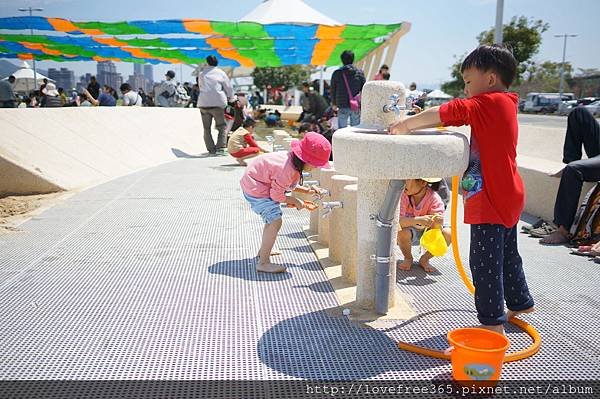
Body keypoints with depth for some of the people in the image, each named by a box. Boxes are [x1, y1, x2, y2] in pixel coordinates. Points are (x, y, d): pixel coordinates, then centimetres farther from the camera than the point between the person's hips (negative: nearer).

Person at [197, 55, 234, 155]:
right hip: (217, 103, -2)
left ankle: (211, 150, 6)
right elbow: (228, 87, 8)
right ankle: (220, 148, -8)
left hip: (203, 103, 2)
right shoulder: (221, 73, 3)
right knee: (221, 127, 5)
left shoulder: (201, 74, 9)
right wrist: (231, 98, 25)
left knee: (207, 128, 10)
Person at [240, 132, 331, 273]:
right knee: (275, 221, -19)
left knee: (272, 218, 28)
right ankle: (263, 263, -14)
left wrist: (308, 190, -2)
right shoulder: (287, 169, -33)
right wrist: (295, 201, -10)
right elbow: (277, 195, -23)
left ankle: (264, 250, 47)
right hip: (255, 188, -11)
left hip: (255, 181, 11)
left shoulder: (293, 160, -3)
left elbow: (289, 185, 10)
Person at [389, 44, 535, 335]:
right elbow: (449, 119, 15)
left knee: (485, 262, -2)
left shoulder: (490, 103, -15)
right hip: (508, 196, 10)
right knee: (506, 255, 24)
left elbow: (444, 113, -20)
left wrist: (405, 124, -10)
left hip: (491, 199, -10)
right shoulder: (505, 105, 15)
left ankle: (493, 323, 6)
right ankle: (520, 302, 40)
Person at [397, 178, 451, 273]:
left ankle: (424, 259, 0)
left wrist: (437, 224, -50)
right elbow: (398, 221, -35)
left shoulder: (434, 198, -22)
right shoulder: (404, 194, -23)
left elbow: (436, 229, -26)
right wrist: (417, 220, -51)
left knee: (448, 234, -24)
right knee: (402, 232, -35)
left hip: (427, 231, 2)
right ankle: (408, 259, -3)